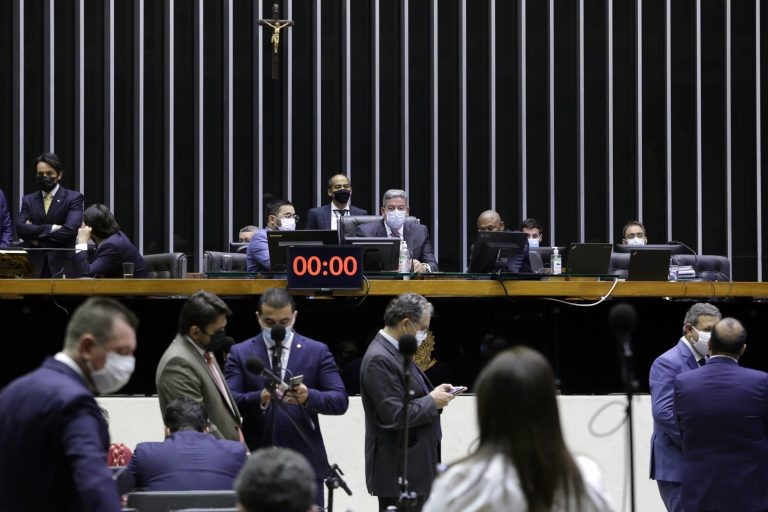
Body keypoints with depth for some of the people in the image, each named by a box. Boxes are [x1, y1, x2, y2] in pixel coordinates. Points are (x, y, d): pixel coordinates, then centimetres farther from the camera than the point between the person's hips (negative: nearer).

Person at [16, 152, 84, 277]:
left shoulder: (74, 198, 2)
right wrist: (51, 228, -14)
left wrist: (36, 235, -4)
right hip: (34, 266, 3)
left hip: (62, 266, -3)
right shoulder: (29, 200, 14)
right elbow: (20, 228, -1)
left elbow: (69, 230, -12)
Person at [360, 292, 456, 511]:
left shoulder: (395, 352, 12)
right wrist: (432, 402, -13)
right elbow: (395, 415, -24)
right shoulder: (379, 359, -19)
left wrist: (433, 393, 4)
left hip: (412, 466, 10)